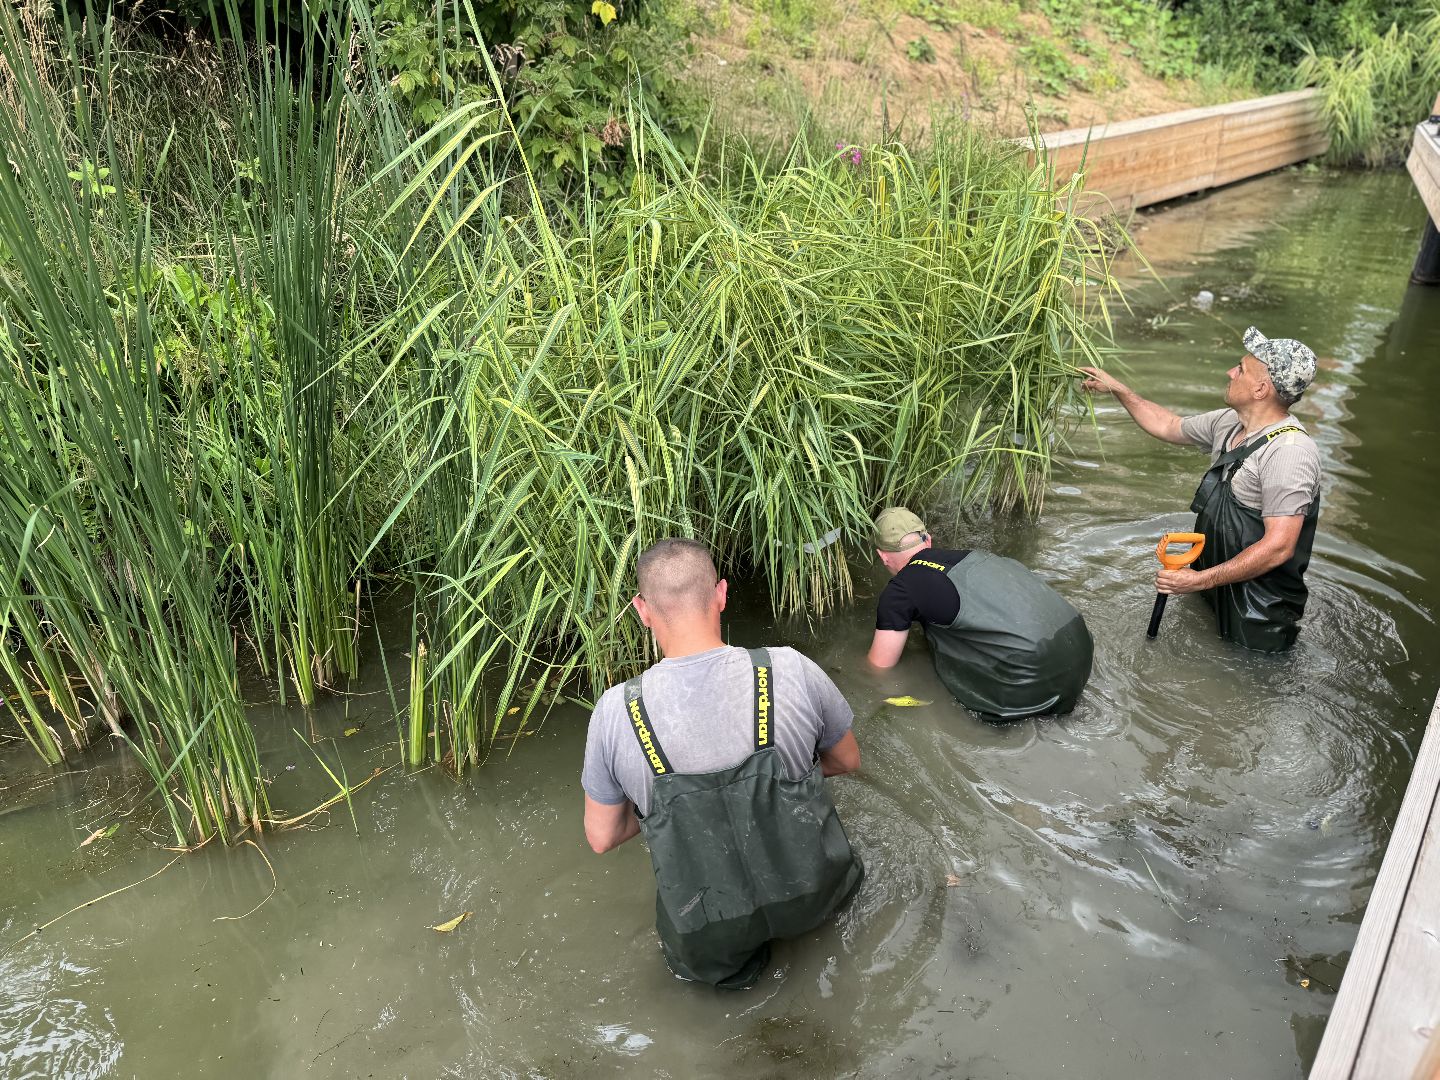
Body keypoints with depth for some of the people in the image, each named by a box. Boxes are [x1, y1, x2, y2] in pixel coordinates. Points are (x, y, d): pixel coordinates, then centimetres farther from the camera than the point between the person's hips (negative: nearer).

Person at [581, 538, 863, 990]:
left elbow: (602, 837, -5)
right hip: (813, 896, 2)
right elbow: (847, 762, 0)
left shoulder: (616, 710, -20)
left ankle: (730, 962, 13)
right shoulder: (791, 670, -21)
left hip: (708, 941, -1)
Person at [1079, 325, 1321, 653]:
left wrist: (1199, 580, -27)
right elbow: (1169, 427, 21)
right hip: (1212, 593, 8)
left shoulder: (1288, 450, -25)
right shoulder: (1230, 423, 2)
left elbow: (1278, 547, -29)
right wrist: (1117, 389, 21)